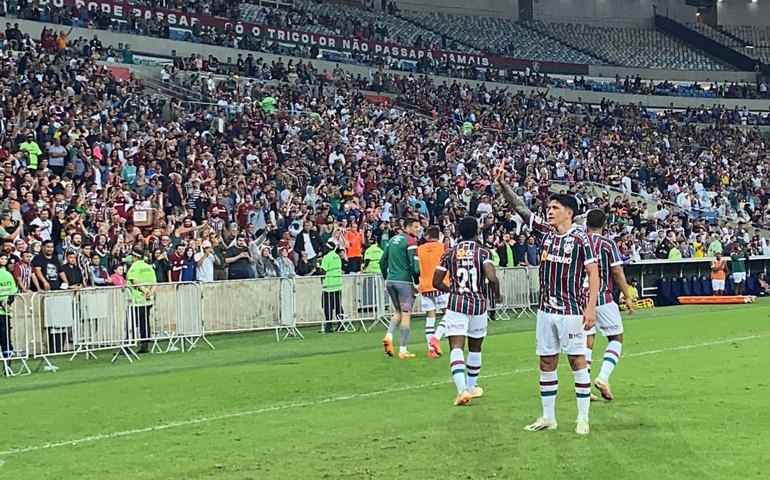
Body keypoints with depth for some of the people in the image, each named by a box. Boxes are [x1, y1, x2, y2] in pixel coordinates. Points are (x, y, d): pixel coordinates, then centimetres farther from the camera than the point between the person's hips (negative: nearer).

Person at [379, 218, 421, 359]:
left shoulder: (392, 239, 11)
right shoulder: (410, 241, -10)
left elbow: (383, 261, 14)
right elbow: (414, 264, -15)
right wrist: (417, 283, -3)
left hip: (390, 281, 7)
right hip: (404, 281, -7)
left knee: (398, 312, 20)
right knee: (406, 314, 0)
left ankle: (389, 336, -4)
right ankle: (402, 350, 0)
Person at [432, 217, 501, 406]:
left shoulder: (449, 253, 4)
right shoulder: (483, 252, -3)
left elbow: (436, 282, 5)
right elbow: (492, 278, -18)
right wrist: (498, 295, 2)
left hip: (456, 305, 0)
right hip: (478, 304, 0)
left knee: (456, 348, -8)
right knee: (475, 348, 18)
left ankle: (462, 390, -27)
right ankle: (471, 388, 32)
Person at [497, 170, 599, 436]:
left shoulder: (580, 239, -7)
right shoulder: (545, 233, 8)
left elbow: (594, 274, -8)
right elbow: (520, 208, 5)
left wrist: (591, 307, -15)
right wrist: (504, 185, -8)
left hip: (571, 311, -6)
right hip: (546, 310, 6)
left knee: (577, 360, -2)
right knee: (546, 362, 9)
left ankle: (583, 418, 4)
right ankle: (548, 417, 17)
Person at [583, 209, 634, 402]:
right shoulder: (608, 244, -6)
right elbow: (617, 272, -10)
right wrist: (627, 296, -3)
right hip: (603, 299, -4)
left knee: (587, 341, 9)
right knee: (616, 338, 10)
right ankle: (603, 377, -9)